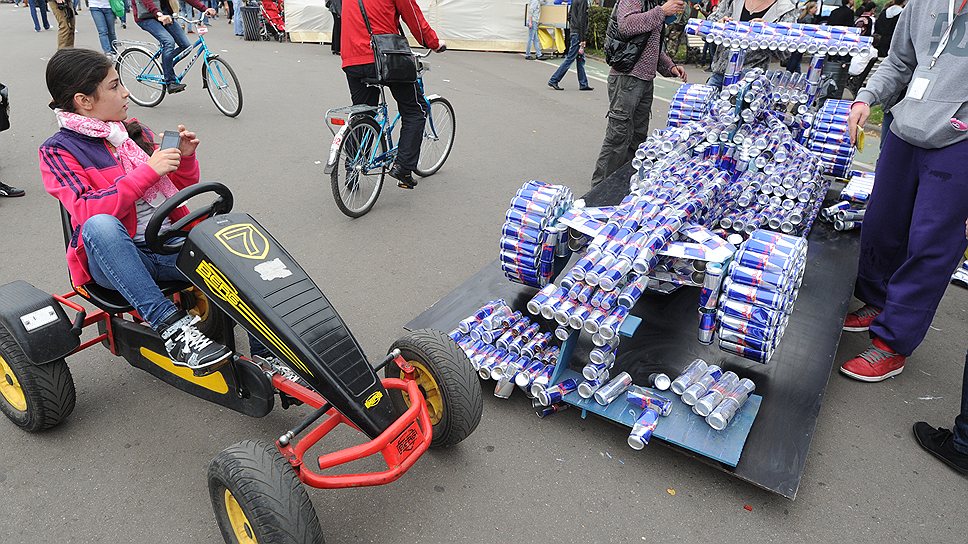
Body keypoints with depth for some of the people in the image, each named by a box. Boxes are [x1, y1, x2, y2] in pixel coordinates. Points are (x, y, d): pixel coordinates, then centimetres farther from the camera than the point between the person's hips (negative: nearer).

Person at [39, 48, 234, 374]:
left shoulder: (133, 131, 14)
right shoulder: (57, 151, -1)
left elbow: (180, 186, 19)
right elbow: (88, 212, -19)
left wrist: (185, 156, -2)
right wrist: (148, 170, -23)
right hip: (111, 258, -4)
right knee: (100, 225, -38)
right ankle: (170, 326, -38)